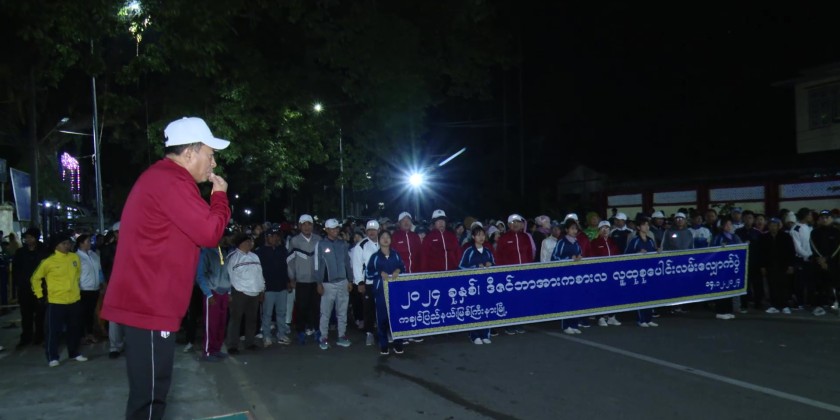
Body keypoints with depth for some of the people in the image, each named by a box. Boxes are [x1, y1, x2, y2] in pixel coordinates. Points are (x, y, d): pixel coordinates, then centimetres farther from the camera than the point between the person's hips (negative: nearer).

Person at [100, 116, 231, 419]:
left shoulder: (161, 179, 19)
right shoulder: (170, 181, -17)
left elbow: (192, 229, 23)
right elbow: (209, 232, -19)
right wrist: (220, 195, -7)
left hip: (146, 300, 11)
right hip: (150, 303, -11)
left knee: (150, 388, 20)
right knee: (149, 392, -3)